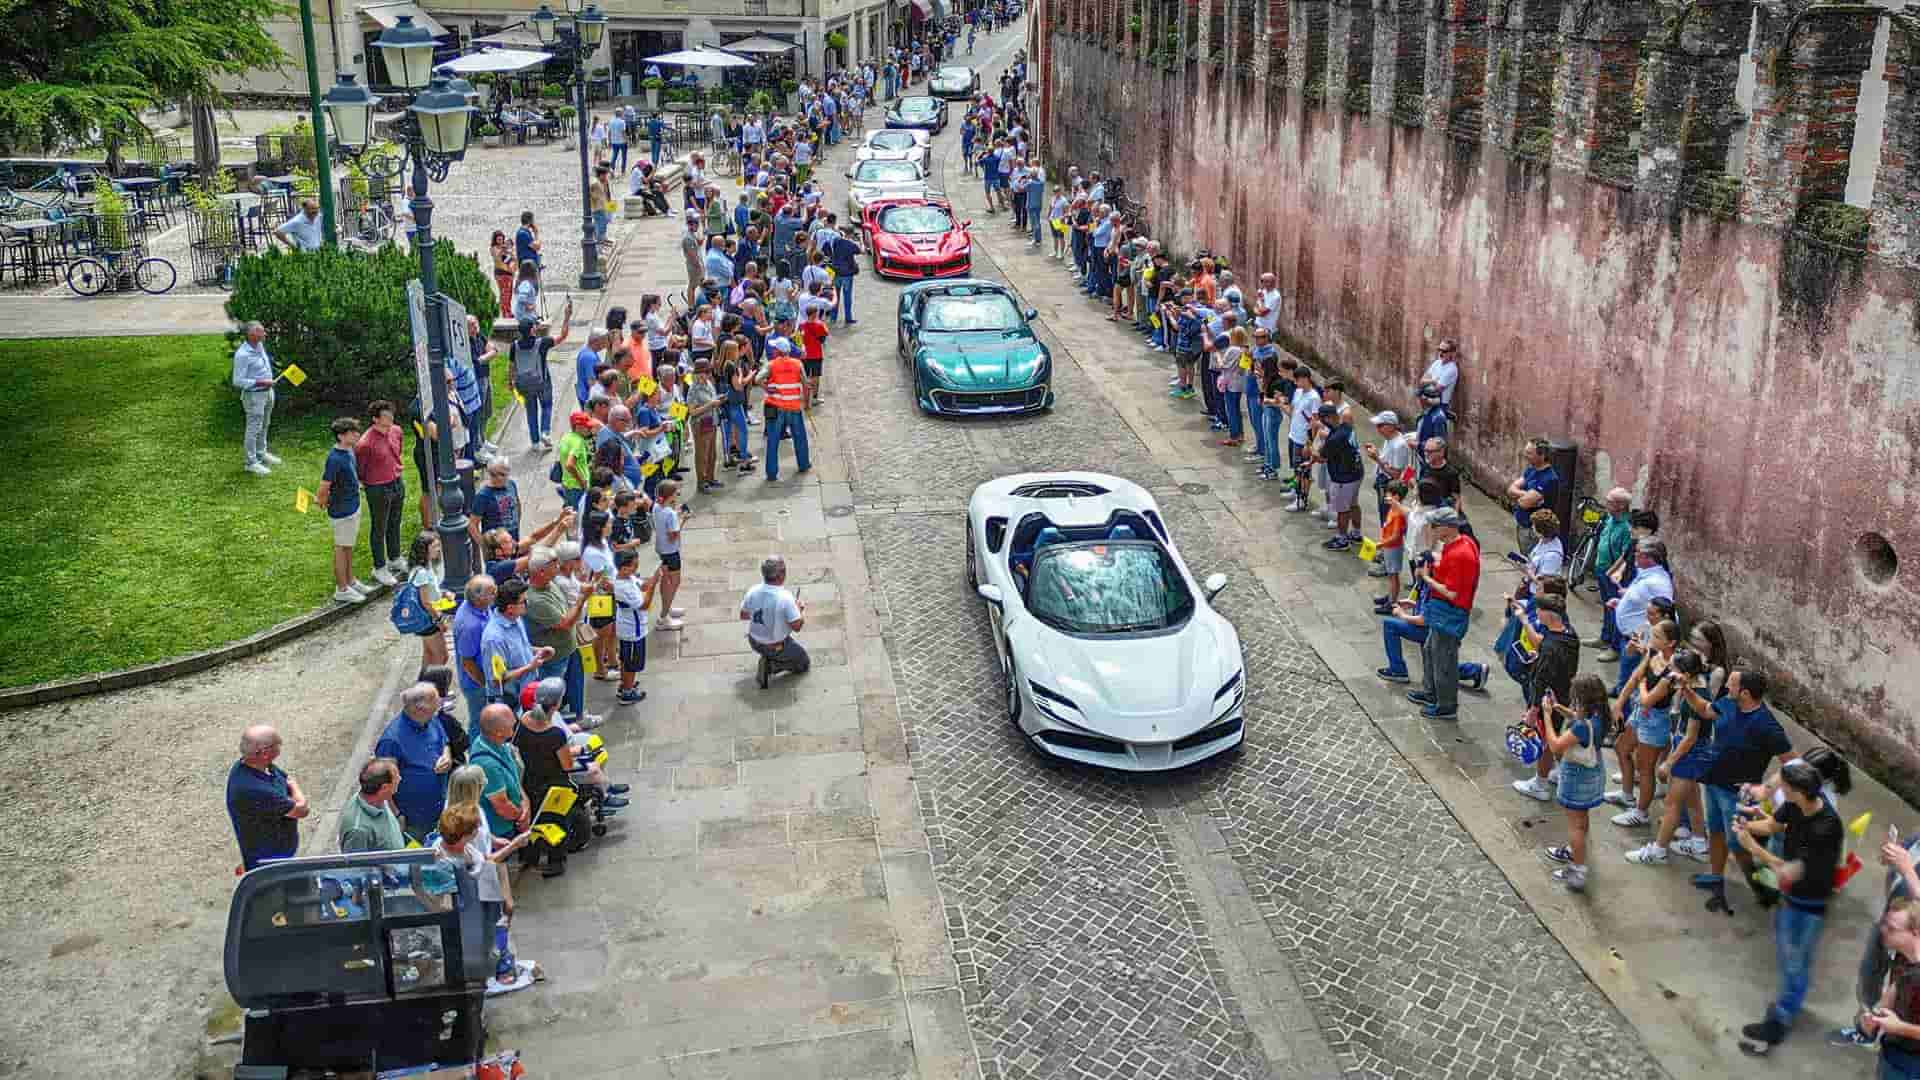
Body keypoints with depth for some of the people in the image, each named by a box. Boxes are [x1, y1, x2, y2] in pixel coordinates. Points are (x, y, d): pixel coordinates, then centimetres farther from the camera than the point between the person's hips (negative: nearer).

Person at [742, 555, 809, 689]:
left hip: (754, 642, 6)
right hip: (777, 647, -6)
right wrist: (801, 609, -5)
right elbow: (797, 626, -23)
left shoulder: (752, 591, -14)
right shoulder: (785, 598, -31)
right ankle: (772, 665, -2)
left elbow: (743, 616, 1)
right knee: (804, 663, 18)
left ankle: (767, 658, 14)